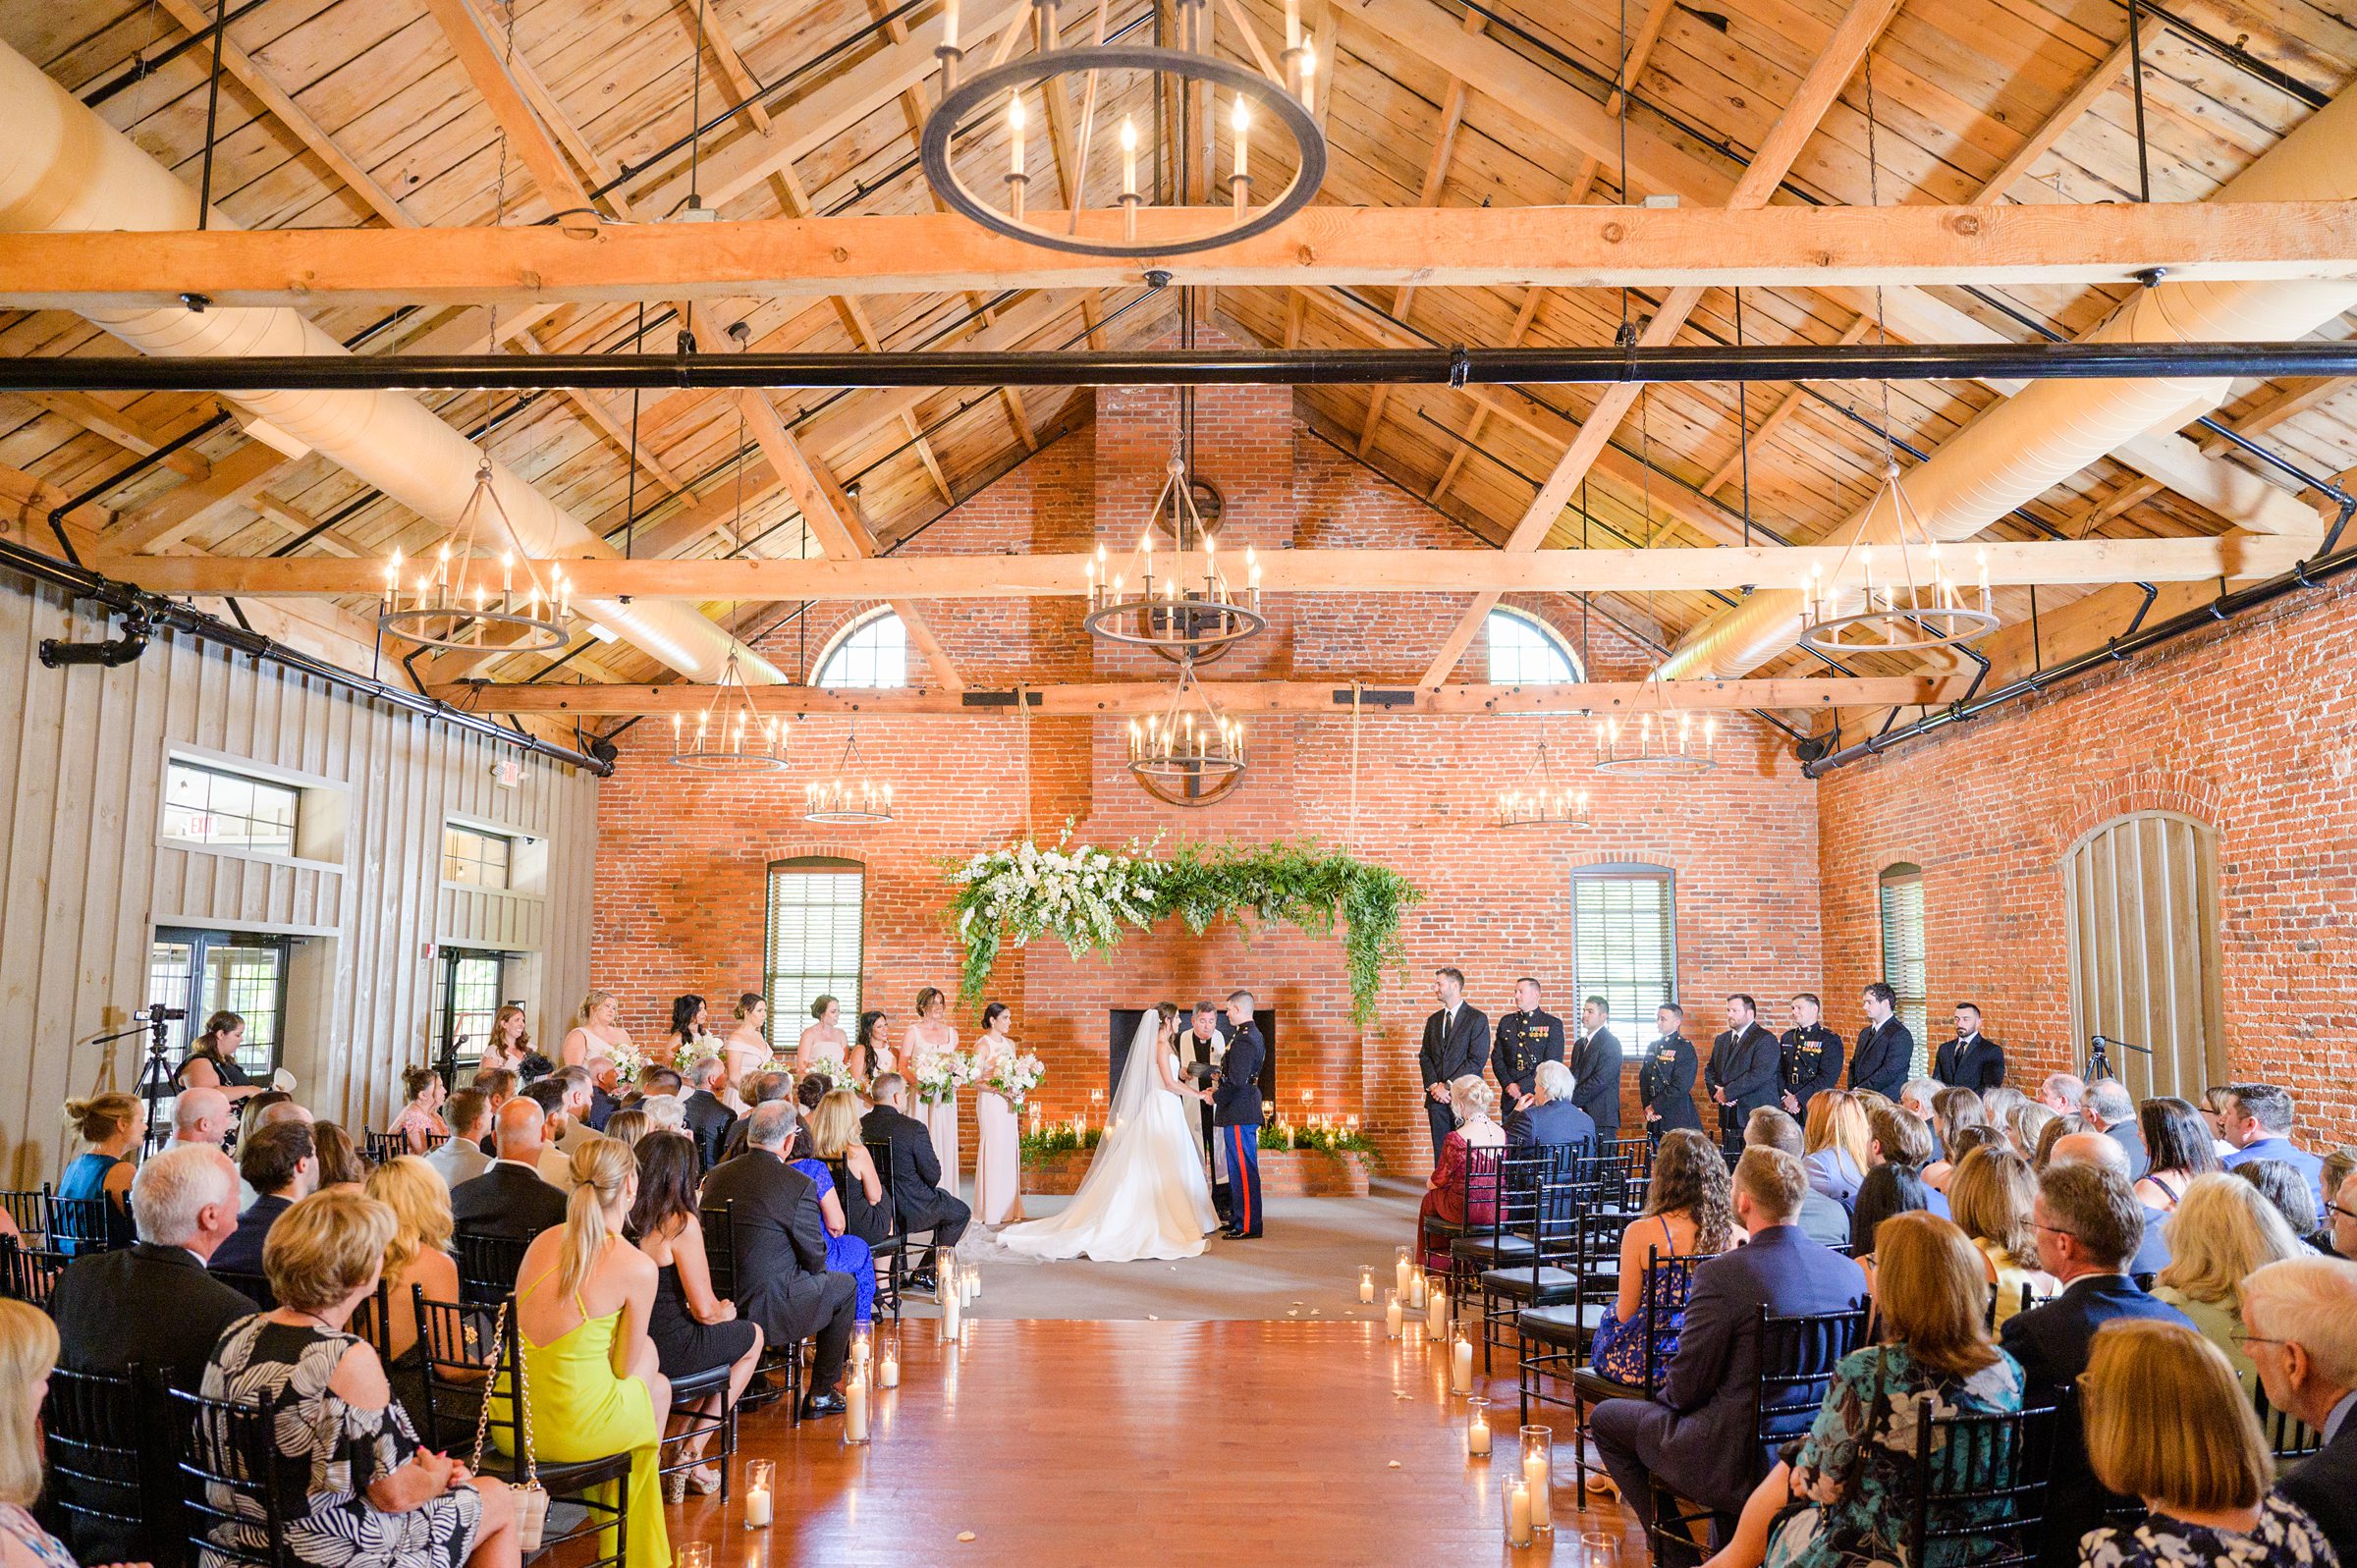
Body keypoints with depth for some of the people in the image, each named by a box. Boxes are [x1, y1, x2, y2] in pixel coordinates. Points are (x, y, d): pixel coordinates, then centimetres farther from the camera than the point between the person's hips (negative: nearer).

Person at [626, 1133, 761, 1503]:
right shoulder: (681, 1223, -20)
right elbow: (705, 1309, -16)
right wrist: (725, 1313, 6)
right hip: (666, 1352, -7)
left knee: (724, 1335, 30)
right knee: (752, 1337, 21)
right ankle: (689, 1456, 20)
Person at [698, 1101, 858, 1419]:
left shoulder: (715, 1177, 1)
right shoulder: (799, 1184, -17)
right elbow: (815, 1259, -9)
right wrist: (819, 1268, 15)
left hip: (717, 1301, 7)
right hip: (766, 1308, -7)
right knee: (844, 1285, 19)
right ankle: (820, 1395, 23)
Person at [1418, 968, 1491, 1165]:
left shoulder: (1477, 1018, -4)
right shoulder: (1433, 1020, 16)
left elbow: (1477, 1059, -11)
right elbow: (1424, 1056, 13)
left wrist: (1448, 1086, -14)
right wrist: (1433, 1086, -4)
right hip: (1437, 1097, 5)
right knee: (1440, 1149, 5)